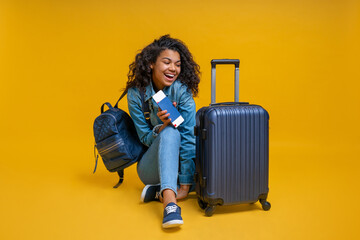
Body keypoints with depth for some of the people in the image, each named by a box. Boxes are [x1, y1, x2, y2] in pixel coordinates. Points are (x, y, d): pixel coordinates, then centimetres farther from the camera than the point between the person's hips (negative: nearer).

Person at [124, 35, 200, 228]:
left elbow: (189, 137, -20)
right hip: (151, 166, -1)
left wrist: (185, 186, -25)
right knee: (170, 133, -34)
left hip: (178, 161, 2)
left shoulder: (182, 90, -14)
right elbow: (145, 139, -6)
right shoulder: (136, 93, -11)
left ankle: (161, 190, -18)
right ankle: (170, 204, -45)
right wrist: (163, 126, -30)